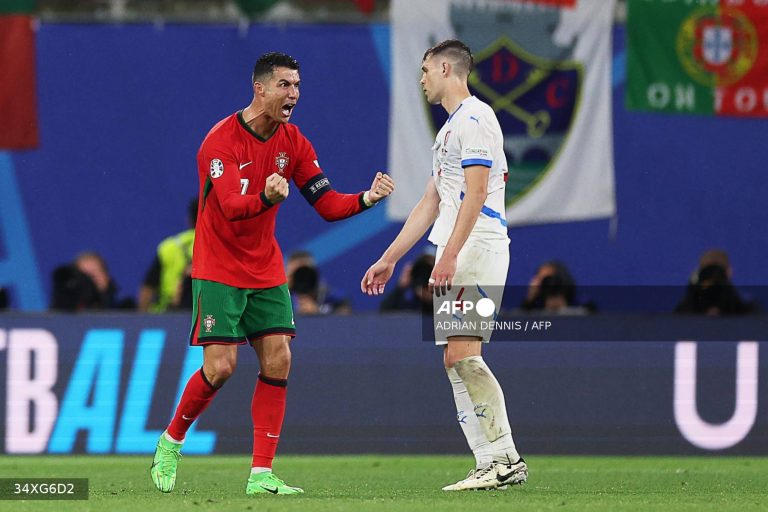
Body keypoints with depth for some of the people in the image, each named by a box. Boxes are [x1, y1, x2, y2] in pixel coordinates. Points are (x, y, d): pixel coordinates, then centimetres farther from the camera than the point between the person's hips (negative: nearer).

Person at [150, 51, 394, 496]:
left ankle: (261, 474, -3)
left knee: (278, 360, -6)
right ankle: (171, 442, 14)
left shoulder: (293, 142, 2)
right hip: (219, 271, -6)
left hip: (266, 270, 6)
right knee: (220, 367, -12)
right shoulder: (222, 140, -17)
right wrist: (266, 198, -51)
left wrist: (368, 198, -19)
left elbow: (328, 204, 0)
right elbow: (230, 206, -31)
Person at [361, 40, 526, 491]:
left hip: (476, 248, -10)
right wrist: (389, 260, 29)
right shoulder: (450, 129, 24)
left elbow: (476, 192, -17)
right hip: (456, 259, 10)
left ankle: (506, 459, -18)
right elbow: (430, 203, 28)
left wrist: (450, 253, -25)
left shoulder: (474, 118, -7)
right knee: (456, 360, 5)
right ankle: (491, 464, 3)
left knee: (462, 353, -17)